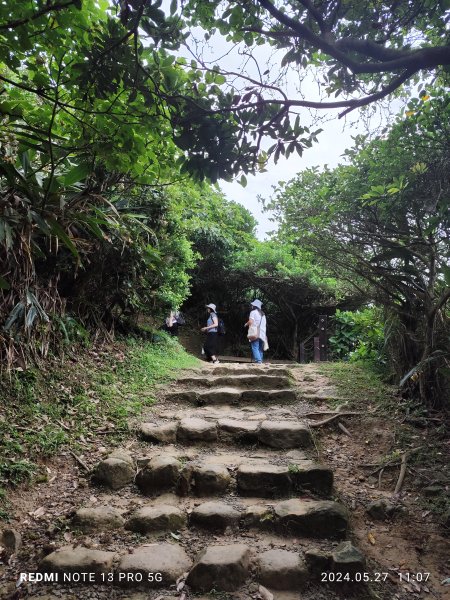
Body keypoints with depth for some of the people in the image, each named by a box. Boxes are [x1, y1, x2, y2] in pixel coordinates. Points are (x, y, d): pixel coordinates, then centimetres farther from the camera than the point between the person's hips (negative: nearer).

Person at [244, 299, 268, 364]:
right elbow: (265, 324, 20)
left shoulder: (253, 312, -1)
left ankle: (258, 361, -22)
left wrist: (246, 324, 7)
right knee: (260, 349, 9)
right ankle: (260, 361, 6)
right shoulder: (263, 314, 21)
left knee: (255, 347, -10)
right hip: (262, 334, 7)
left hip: (255, 333, -7)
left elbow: (250, 322, -13)